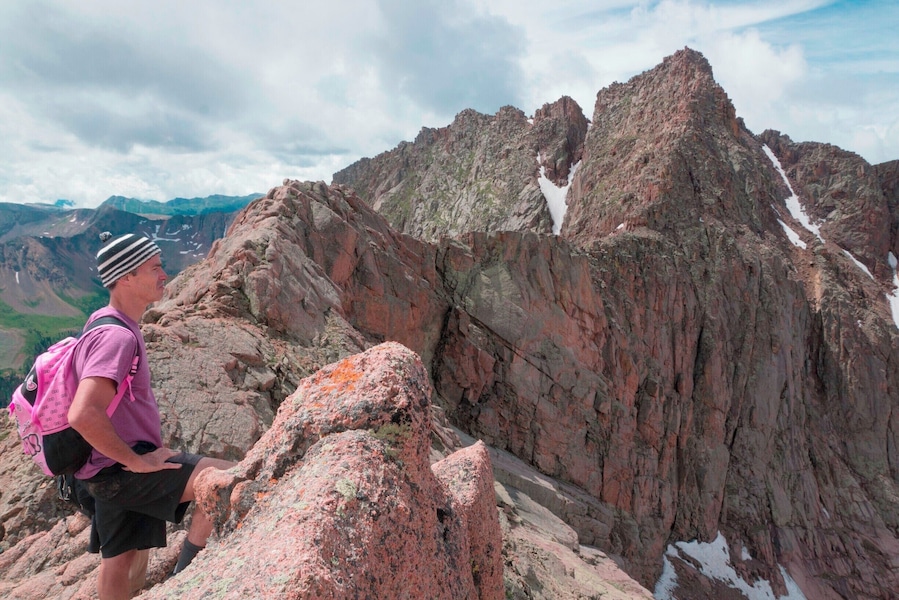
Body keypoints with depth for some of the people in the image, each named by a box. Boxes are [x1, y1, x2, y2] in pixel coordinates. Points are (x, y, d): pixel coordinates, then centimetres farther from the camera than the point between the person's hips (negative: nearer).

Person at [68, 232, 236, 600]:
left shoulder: (107, 322, 10)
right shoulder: (117, 336, -23)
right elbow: (82, 415, -34)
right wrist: (136, 460, -22)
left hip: (116, 468, 10)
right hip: (120, 469, -10)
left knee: (121, 563, 20)